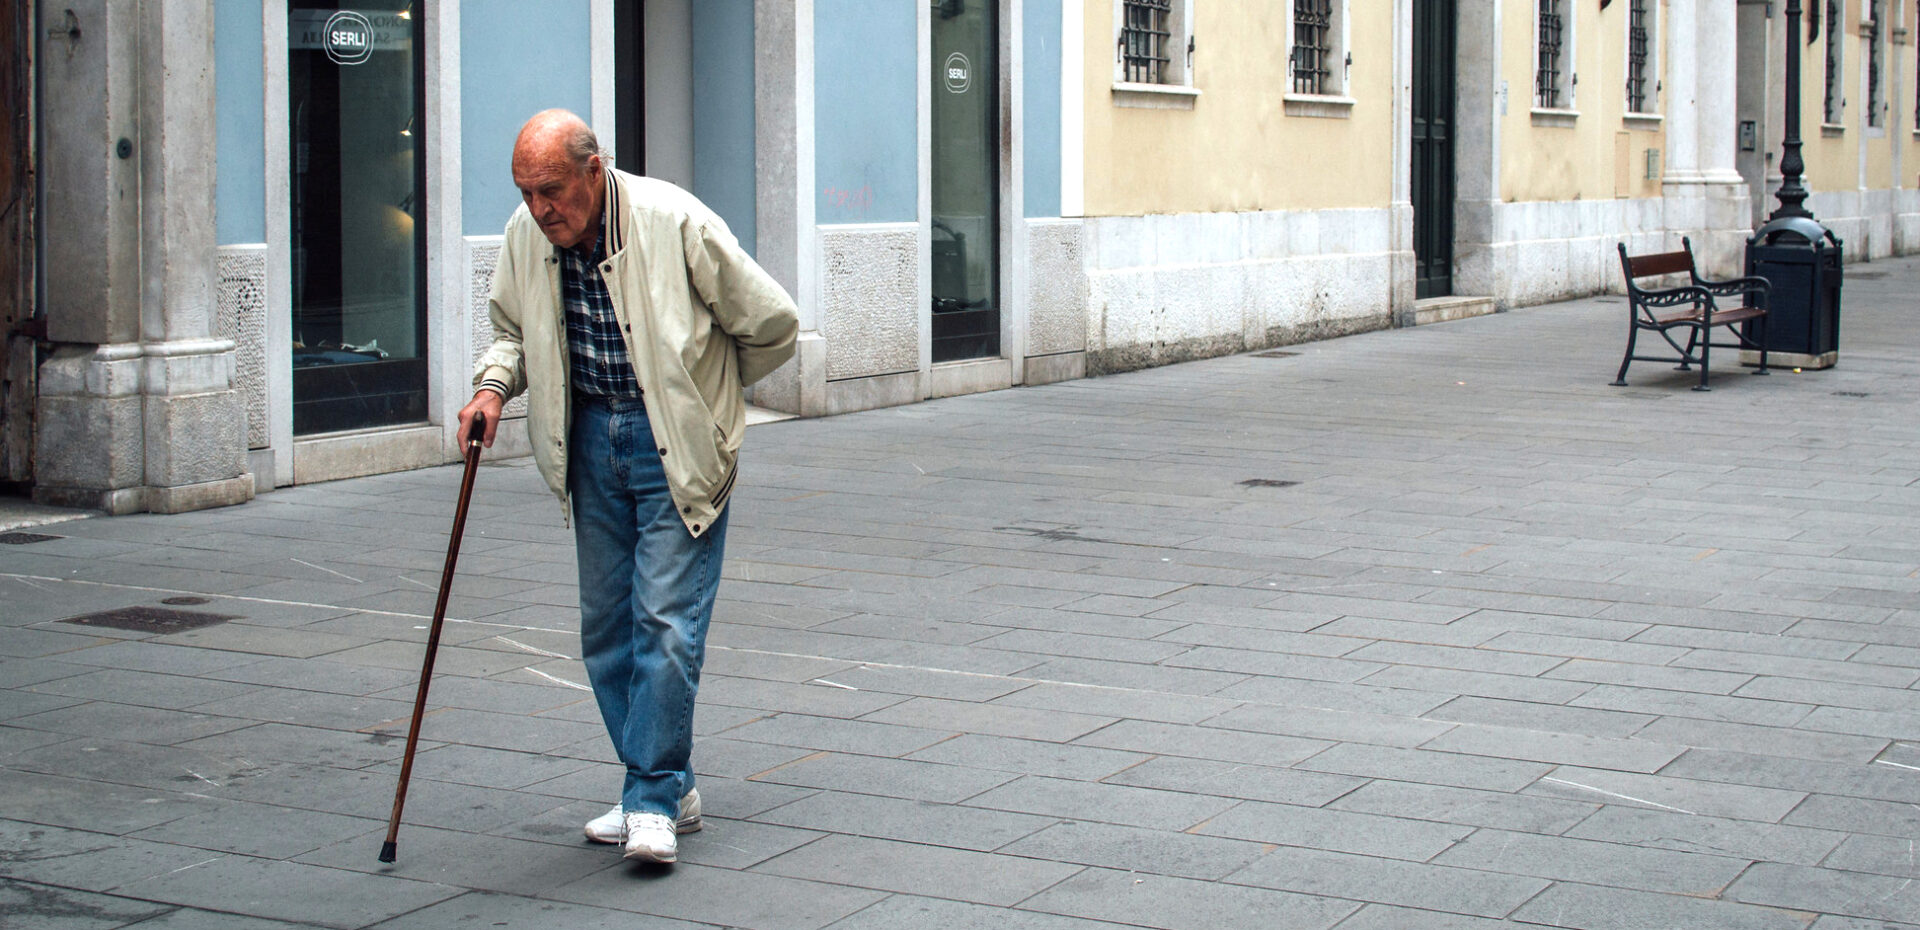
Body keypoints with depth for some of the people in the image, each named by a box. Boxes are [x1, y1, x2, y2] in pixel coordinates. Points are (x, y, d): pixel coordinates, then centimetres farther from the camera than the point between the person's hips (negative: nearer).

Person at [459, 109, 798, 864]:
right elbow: (512, 327, 17)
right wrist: (494, 384, -5)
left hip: (675, 443, -6)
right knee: (606, 625, 8)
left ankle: (653, 801, -5)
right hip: (590, 439, 6)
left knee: (667, 620, -11)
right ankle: (671, 787, 20)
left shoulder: (674, 223, -19)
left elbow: (772, 325, -8)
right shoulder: (525, 236, -3)